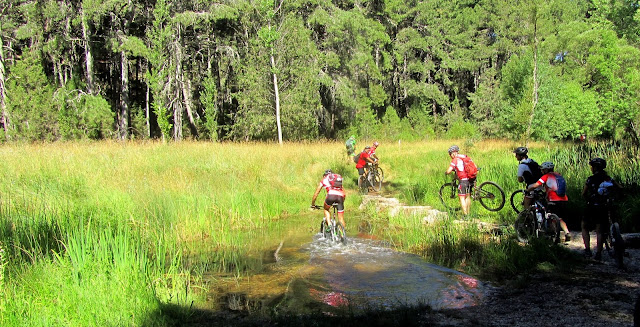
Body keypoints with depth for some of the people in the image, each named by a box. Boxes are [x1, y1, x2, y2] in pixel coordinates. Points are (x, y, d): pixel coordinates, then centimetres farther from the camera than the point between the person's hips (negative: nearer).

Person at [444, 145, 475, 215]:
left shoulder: (455, 160, -8)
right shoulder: (465, 157, 13)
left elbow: (449, 171, -14)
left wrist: (445, 173, 7)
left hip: (464, 180, -8)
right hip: (471, 179, 8)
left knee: (462, 198, 0)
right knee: (468, 196, 19)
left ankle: (465, 215, -3)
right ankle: (468, 213, 26)